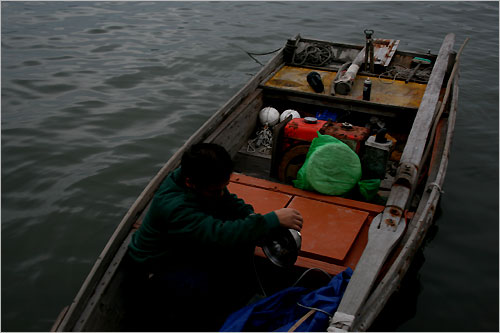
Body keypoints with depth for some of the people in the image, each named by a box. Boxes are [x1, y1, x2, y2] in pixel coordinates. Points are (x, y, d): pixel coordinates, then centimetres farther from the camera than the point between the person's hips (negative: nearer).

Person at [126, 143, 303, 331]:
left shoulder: (203, 181, -15)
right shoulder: (173, 207, -40)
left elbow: (229, 201, 4)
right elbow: (221, 235, -49)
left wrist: (251, 215, -18)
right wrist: (274, 219, -45)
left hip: (191, 248, 8)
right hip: (162, 265, -8)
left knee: (242, 243, -12)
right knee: (203, 287, -36)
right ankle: (171, 313, -2)